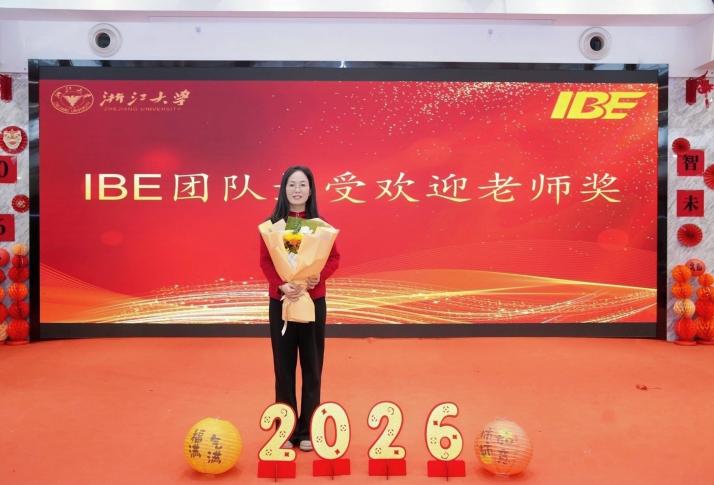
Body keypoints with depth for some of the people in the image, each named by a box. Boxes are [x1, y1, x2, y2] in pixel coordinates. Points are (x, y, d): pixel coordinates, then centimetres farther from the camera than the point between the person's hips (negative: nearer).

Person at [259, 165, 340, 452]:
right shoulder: (272, 224, 0)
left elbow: (334, 258, 1)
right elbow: (265, 261, -4)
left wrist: (320, 275, -19)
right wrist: (281, 285, -21)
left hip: (313, 301, 1)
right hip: (281, 301, 0)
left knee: (312, 366, 5)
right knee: (284, 366, 5)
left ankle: (307, 431, 17)